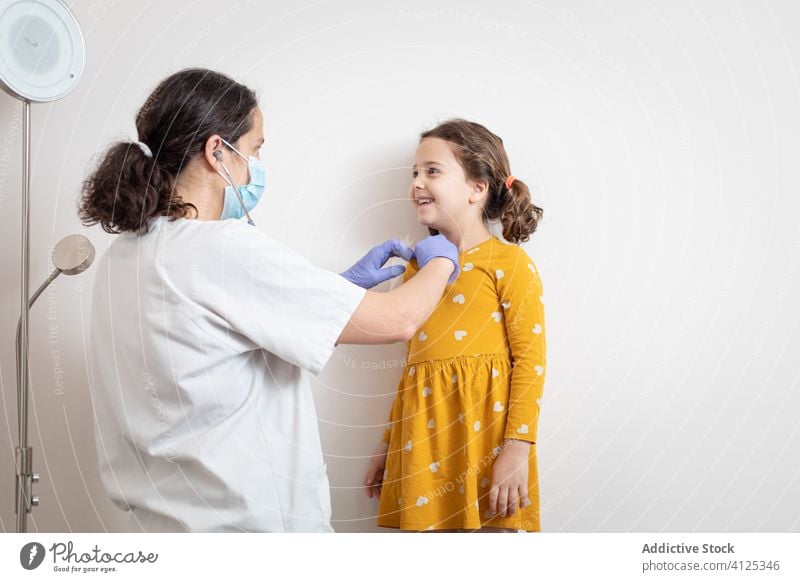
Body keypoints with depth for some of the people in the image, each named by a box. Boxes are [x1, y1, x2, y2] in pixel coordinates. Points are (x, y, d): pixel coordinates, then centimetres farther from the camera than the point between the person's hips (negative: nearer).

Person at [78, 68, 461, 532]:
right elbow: (397, 321, -17)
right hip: (254, 520, -8)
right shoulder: (225, 250, -22)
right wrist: (440, 261, 3)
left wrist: (345, 284, 11)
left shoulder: (124, 254, 3)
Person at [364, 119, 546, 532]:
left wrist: (518, 449, -16)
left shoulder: (508, 261, -4)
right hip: (423, 441, 6)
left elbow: (531, 359, -9)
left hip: (484, 434, -6)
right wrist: (389, 444, 21)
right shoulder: (418, 268, 15)